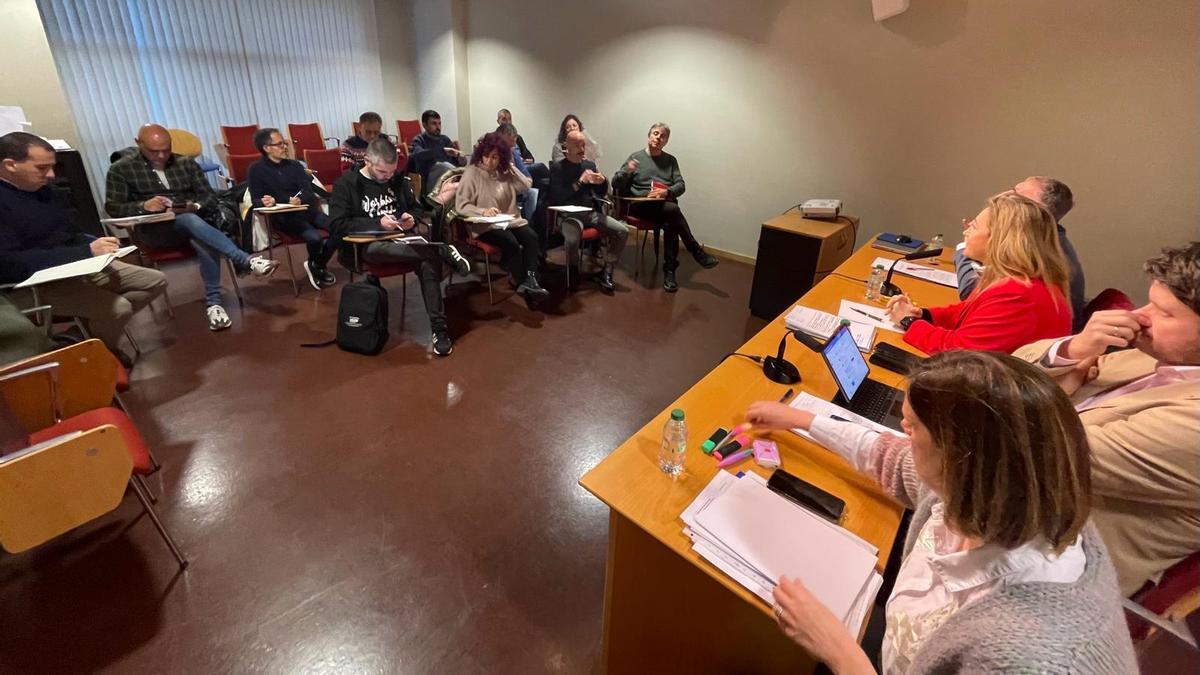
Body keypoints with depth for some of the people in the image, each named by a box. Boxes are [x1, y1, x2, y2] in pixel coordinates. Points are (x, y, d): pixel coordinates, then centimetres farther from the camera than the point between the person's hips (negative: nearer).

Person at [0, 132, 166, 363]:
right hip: (38, 284, -8)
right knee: (118, 307, -29)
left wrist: (94, 245, -4)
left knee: (156, 281, 4)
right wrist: (86, 252, -30)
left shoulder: (40, 189, 9)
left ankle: (91, 326, 6)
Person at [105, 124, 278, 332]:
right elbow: (112, 208, 3)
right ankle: (246, 261, -47)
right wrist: (143, 206, -18)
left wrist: (195, 206, -14)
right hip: (155, 228, -2)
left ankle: (213, 302, -35)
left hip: (195, 219, 2)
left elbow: (210, 197, 9)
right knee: (190, 220, -37)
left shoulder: (186, 163, 16)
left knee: (204, 242, -35)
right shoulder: (121, 169, 10)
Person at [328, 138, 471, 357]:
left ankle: (439, 327, -30)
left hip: (402, 239, 4)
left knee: (429, 259, -32)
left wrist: (411, 218, -1)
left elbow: (417, 209, 24)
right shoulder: (346, 183, 0)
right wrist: (378, 223, -17)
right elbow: (337, 224, -7)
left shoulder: (397, 179, 14)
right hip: (367, 245, -4)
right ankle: (444, 251, -21)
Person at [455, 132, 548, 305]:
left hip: (510, 220, 5)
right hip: (485, 225, -5)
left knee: (531, 237, -24)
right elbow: (460, 205, -10)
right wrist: (483, 211, -26)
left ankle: (530, 281, -34)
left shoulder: (505, 172, 12)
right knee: (511, 242, -31)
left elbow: (526, 186, 5)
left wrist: (511, 167, 2)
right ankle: (522, 284, -20)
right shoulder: (472, 172, -3)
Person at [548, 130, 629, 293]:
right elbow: (557, 197, -13)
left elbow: (600, 194, 18)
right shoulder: (557, 167, -1)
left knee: (623, 231, -14)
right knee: (573, 238, -38)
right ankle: (573, 272, -6)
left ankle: (605, 273, -5)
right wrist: (580, 182, -18)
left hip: (591, 212, 6)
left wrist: (603, 182, -5)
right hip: (568, 214, -5)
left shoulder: (589, 165, 15)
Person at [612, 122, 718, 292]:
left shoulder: (671, 160, 18)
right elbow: (615, 185, 5)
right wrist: (627, 171, -16)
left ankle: (669, 271, -28)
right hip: (641, 205, -3)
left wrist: (667, 192, -13)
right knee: (673, 209, -33)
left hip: (667, 205, 3)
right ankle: (697, 251, -22)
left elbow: (681, 185, 8)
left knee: (670, 224, -34)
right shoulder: (635, 157, 10)